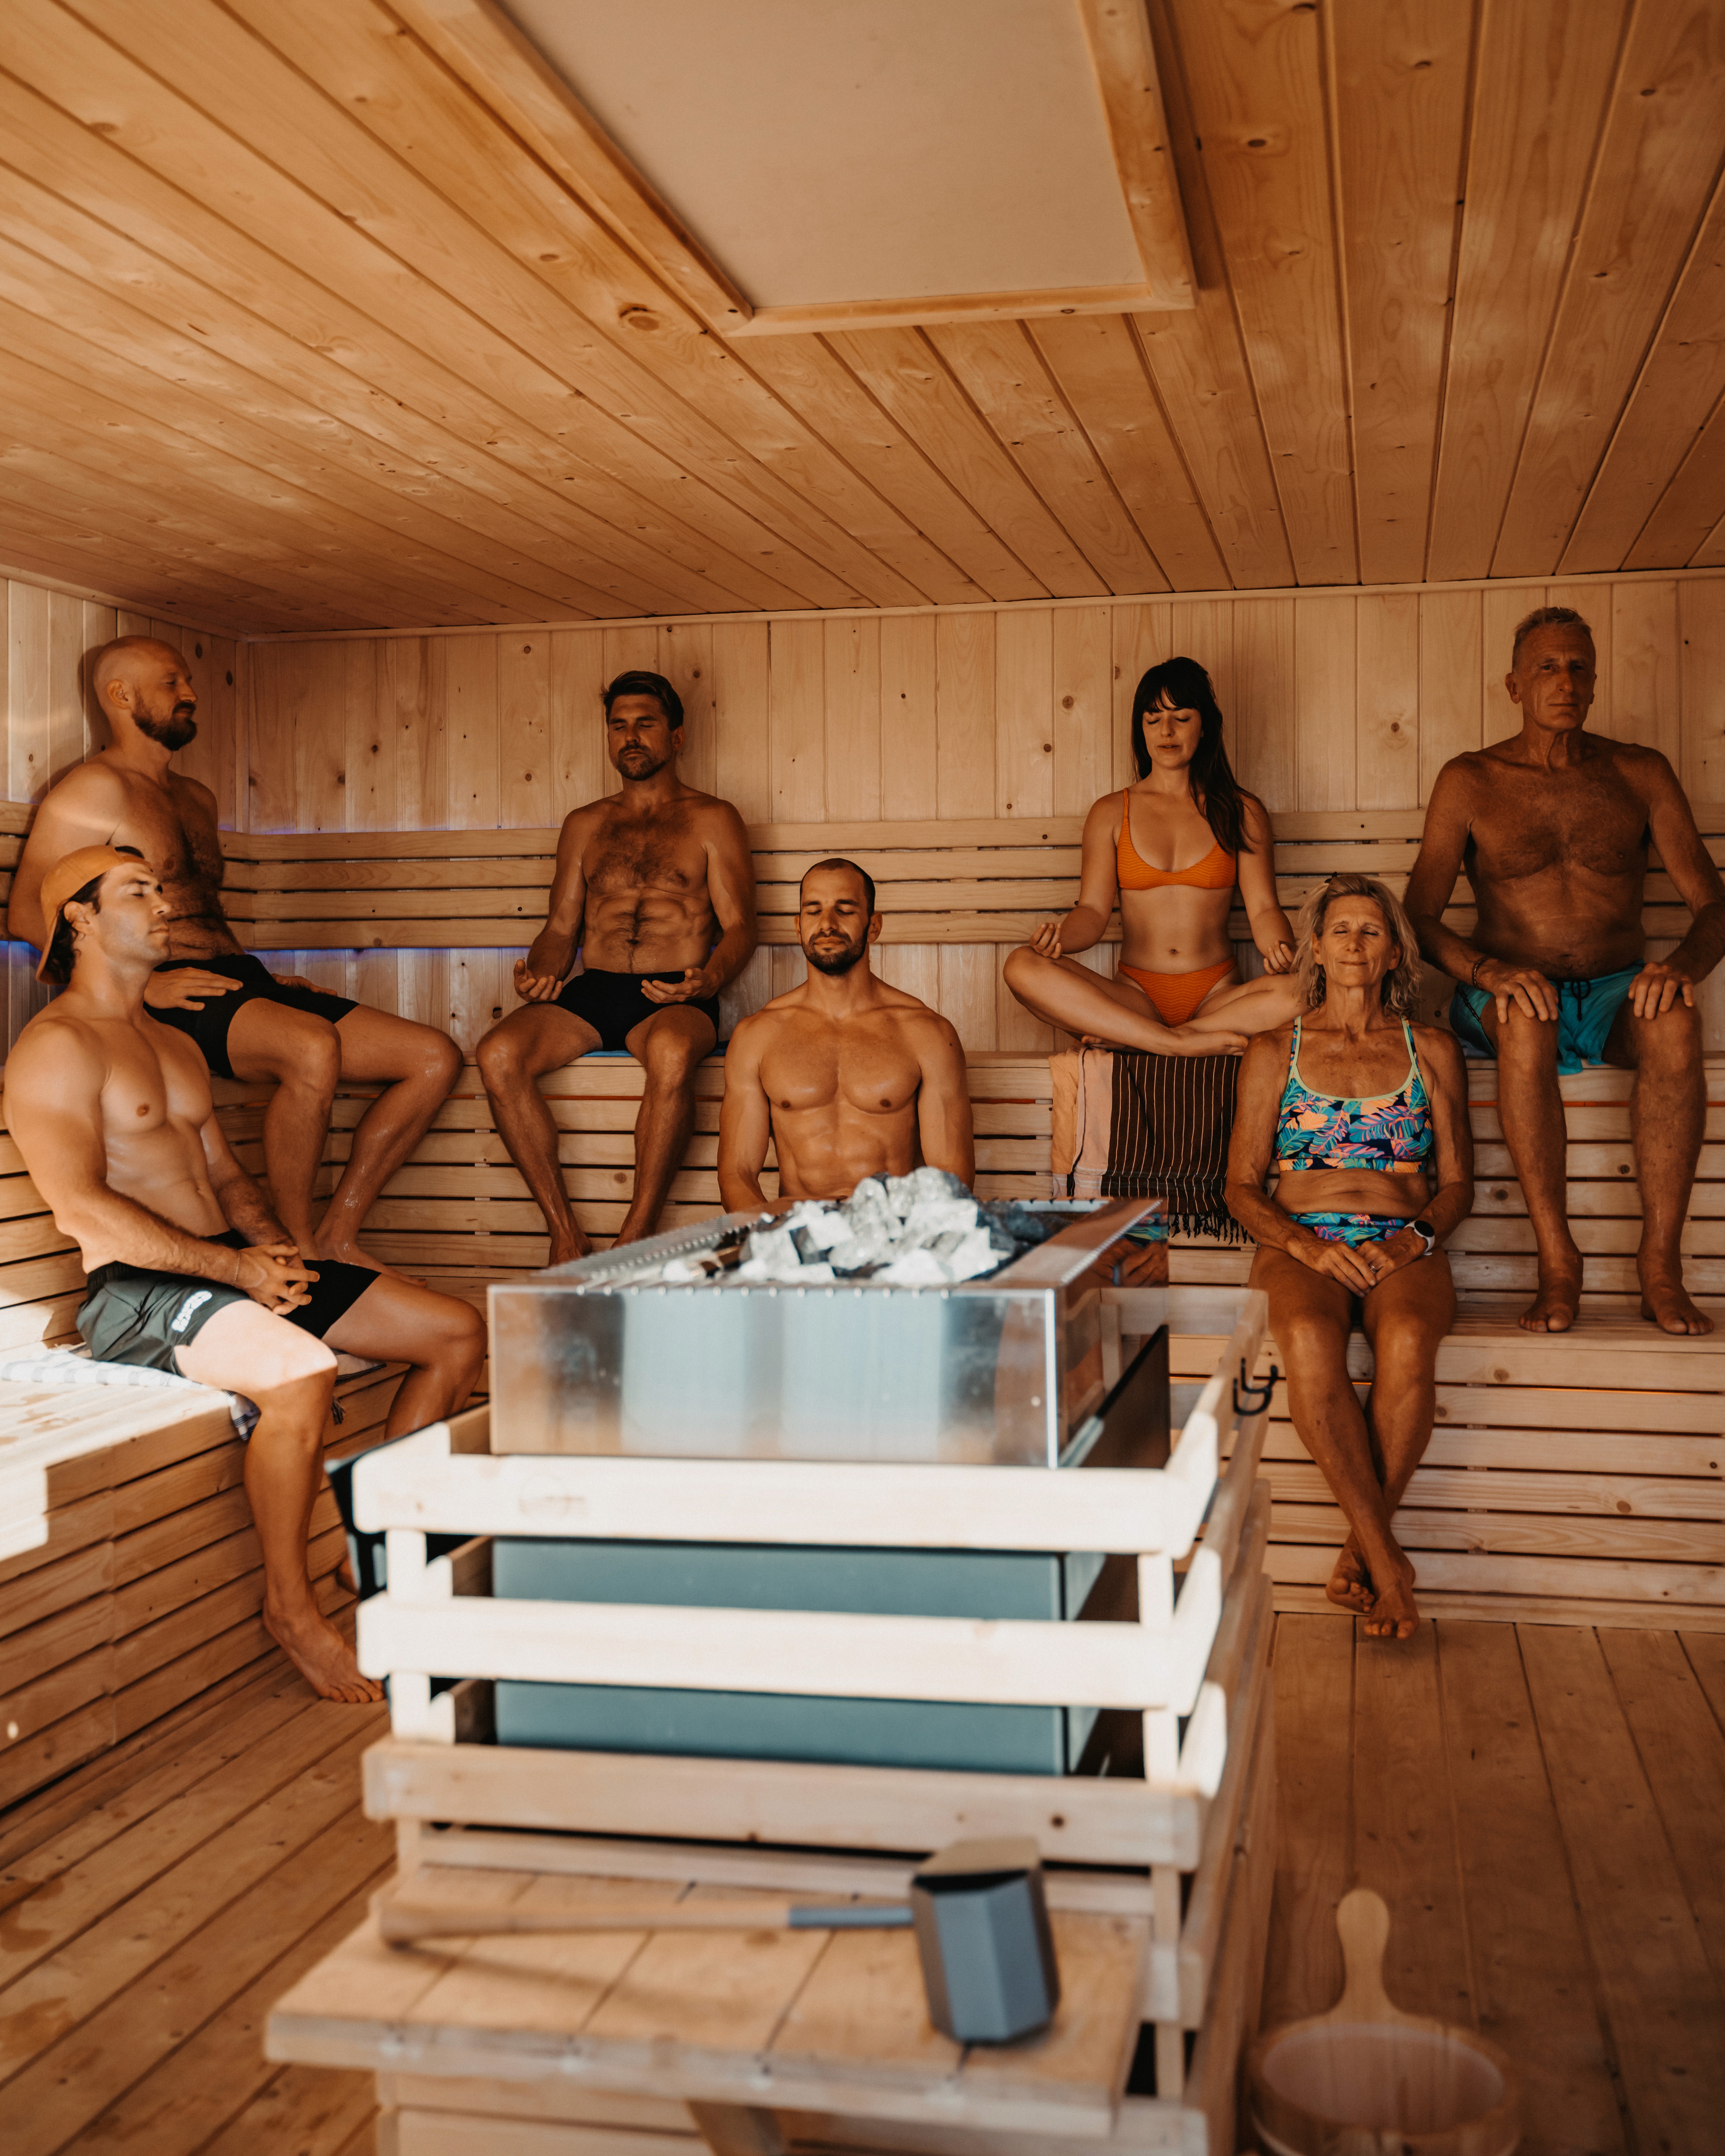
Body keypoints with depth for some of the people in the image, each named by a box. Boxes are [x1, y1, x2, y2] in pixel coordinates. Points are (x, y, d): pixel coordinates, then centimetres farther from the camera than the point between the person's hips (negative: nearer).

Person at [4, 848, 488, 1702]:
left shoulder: (177, 1046, 22)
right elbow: (84, 1208, -17)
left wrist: (276, 1248, 2)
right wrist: (237, 1268, -19)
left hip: (234, 1264, 9)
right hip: (136, 1289, -9)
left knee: (458, 1333, -1)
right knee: (300, 1368, -37)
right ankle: (288, 1604, -16)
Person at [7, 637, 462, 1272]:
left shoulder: (198, 799, 27)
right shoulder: (98, 789, 0)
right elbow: (27, 913, -9)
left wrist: (266, 981, 16)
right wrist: (141, 982, -18)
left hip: (241, 980, 8)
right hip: (169, 997, -8)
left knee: (435, 1057, -6)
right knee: (314, 1048, -39)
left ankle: (338, 1233, -2)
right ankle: (301, 1247, -23)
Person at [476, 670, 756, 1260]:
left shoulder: (712, 820, 12)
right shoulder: (584, 826, 23)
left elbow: (739, 927, 3)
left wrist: (708, 980, -18)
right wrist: (540, 972, -2)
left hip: (675, 998, -4)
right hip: (592, 991, 4)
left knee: (672, 1053, -41)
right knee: (498, 1055, -27)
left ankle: (636, 1238, -32)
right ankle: (565, 1233, -22)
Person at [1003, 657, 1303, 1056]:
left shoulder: (1242, 813, 11)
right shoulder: (1111, 813, 12)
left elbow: (1263, 908, 4)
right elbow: (1093, 910, 4)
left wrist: (1280, 949, -20)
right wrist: (1058, 938, -19)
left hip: (1217, 996, 0)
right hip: (1136, 996, 0)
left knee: (1301, 993, -34)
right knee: (1023, 967, -27)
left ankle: (1121, 1034, -26)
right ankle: (1180, 1043, -32)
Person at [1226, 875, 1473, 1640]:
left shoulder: (1432, 1050, 17)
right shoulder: (1275, 1052, 15)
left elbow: (1457, 1184, 15)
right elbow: (1242, 1188, 10)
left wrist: (1416, 1237, -6)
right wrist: (1306, 1244, -9)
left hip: (1406, 1251, 0)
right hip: (1300, 1246, 0)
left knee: (1408, 1342, -36)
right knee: (1308, 1341, -36)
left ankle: (1360, 1547, -21)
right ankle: (1386, 1559, -29)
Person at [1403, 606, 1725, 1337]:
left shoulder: (1640, 773, 8)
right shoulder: (1470, 781, 5)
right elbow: (1418, 915, -3)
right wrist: (1489, 970, -25)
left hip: (1618, 991, 1)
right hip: (1510, 992, -1)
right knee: (1526, 1019, -38)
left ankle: (1661, 1266, -31)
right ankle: (1556, 1263, -33)